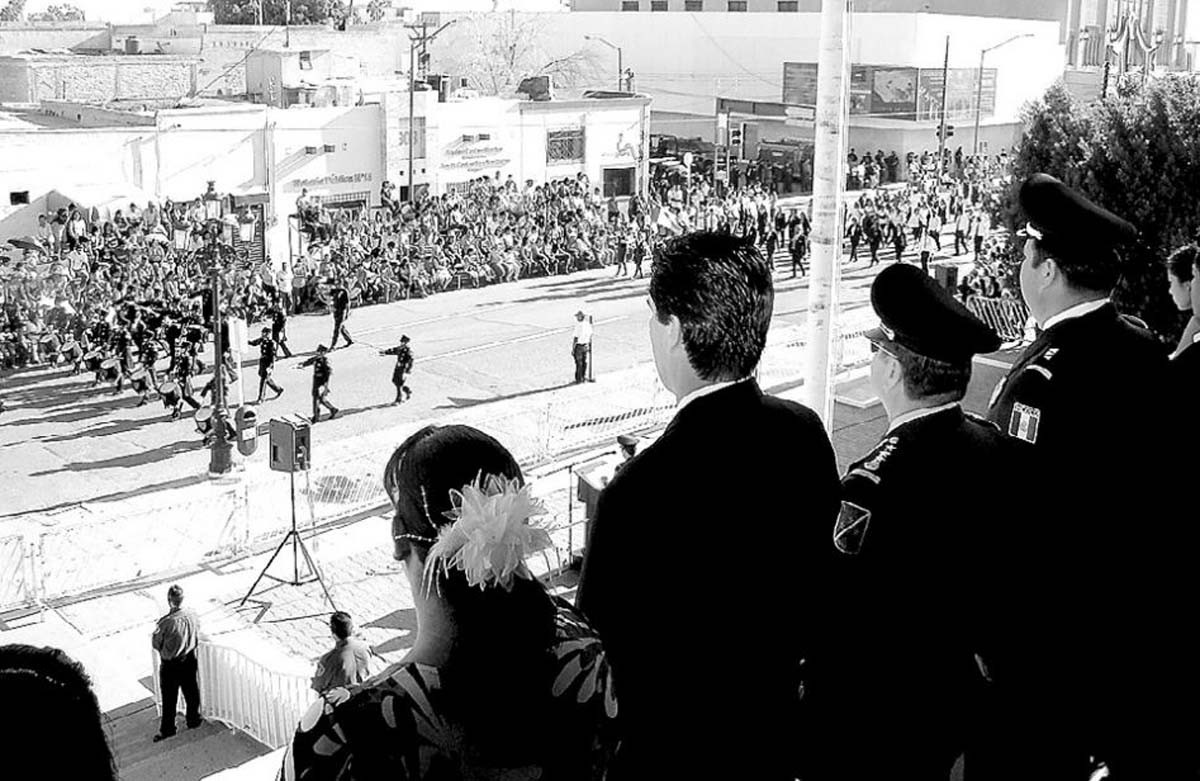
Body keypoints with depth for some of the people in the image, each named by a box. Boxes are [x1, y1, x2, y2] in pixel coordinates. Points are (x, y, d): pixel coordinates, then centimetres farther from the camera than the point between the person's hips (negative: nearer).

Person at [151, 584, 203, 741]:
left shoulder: (166, 623, -30)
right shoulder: (193, 615, -16)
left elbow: (156, 644, -15)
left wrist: (165, 650, 4)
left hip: (169, 664, -4)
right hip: (189, 659, 4)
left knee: (169, 698, 13)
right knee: (192, 692, 22)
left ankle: (167, 729, 27)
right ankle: (194, 720, 40)